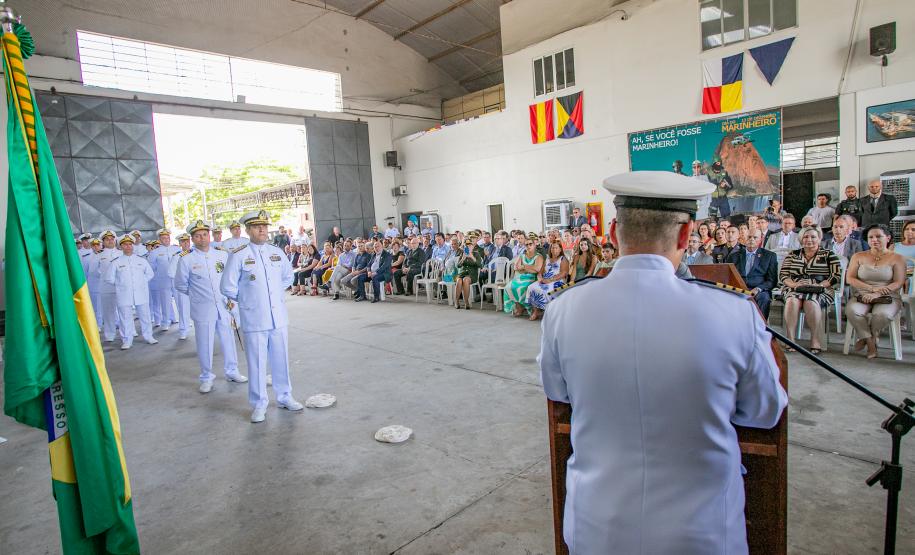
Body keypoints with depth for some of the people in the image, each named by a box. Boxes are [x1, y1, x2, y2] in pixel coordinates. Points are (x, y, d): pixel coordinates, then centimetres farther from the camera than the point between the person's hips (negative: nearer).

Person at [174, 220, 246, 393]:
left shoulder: (222, 255, 3)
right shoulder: (186, 259, -6)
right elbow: (180, 285, 5)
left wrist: (231, 298, 4)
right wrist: (197, 295, 9)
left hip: (224, 307, 3)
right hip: (202, 310, -3)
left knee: (228, 340, 12)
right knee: (205, 344, 4)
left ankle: (231, 372, 29)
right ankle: (206, 378, 21)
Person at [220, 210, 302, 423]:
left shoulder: (277, 252, 6)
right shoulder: (238, 255, -6)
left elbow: (288, 277, 23)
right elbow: (227, 287, -3)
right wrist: (246, 299, 5)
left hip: (279, 316, 4)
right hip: (254, 319, -4)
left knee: (281, 359, 12)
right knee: (256, 362, 4)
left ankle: (284, 397, 28)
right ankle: (259, 404, 18)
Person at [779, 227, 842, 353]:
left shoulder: (828, 255, 11)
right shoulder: (793, 255, 16)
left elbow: (836, 275, 2)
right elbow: (782, 275, 9)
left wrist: (819, 285, -13)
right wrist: (794, 284, -10)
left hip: (821, 291, -1)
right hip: (794, 289, 1)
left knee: (811, 302, -35)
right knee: (792, 300, -33)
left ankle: (815, 340, -28)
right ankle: (790, 339, -35)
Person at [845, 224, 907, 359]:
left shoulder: (897, 258, 6)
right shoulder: (858, 257, 11)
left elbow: (899, 283, -5)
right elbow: (849, 279, 2)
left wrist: (876, 294, -20)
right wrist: (872, 288, -13)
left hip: (888, 298, -1)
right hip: (862, 297, 2)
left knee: (882, 313, -36)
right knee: (852, 310, -33)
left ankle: (865, 338, -3)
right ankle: (870, 342, -9)